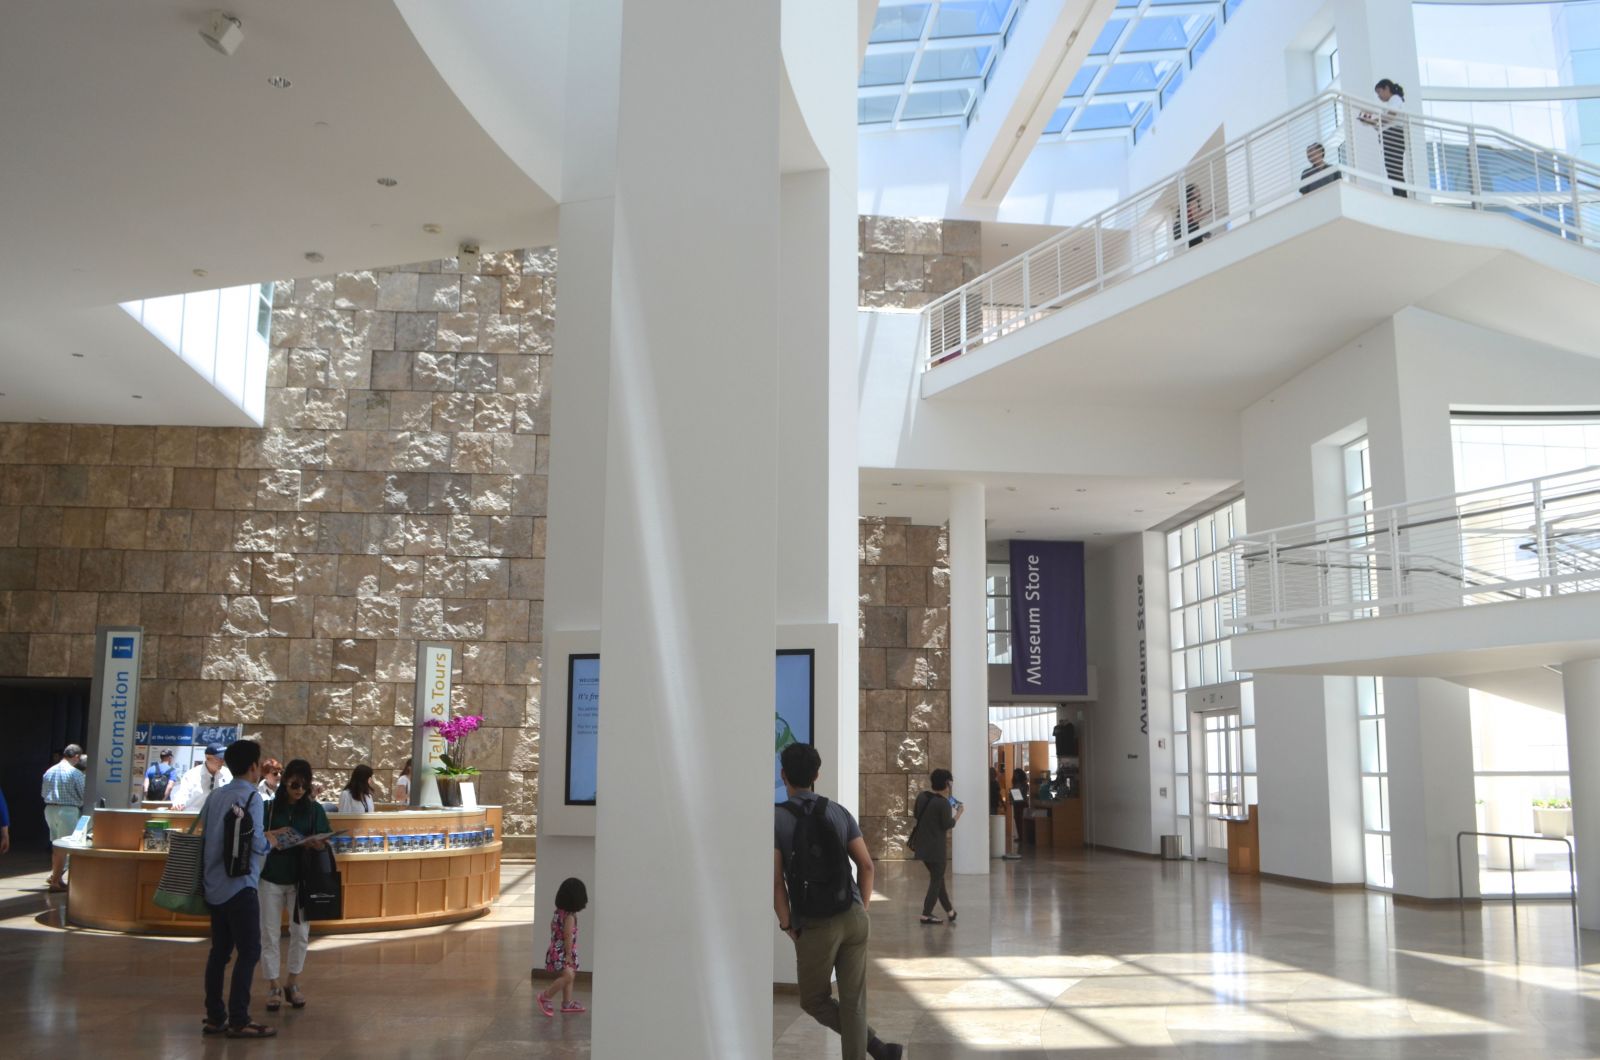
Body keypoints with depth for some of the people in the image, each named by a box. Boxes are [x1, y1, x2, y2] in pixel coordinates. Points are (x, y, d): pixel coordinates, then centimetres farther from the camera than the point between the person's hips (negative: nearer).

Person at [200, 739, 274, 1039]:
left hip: (215, 887, 8)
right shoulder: (251, 797, -13)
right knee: (249, 951, -2)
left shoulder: (216, 795, 9)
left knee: (220, 950, 13)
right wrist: (269, 842, 2)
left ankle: (214, 1017, 17)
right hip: (240, 886, -8)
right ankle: (238, 1020, -2)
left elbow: (203, 829, 16)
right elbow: (256, 843, -20)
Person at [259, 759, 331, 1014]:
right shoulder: (270, 808, 0)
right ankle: (273, 987, 14)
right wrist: (272, 835, -19)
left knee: (300, 932, 5)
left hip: (301, 879, 1)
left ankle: (293, 984, 20)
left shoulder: (315, 810, 2)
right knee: (270, 933, 3)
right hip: (272, 878, -1)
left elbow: (325, 841, 1)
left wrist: (317, 844, -21)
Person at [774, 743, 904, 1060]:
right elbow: (866, 864, 7)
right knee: (853, 1001, 10)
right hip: (853, 918, 4)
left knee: (814, 1002, 15)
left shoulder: (776, 818, -6)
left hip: (814, 926, -4)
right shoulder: (839, 812, 6)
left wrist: (787, 925, 0)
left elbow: (776, 880, -10)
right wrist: (862, 910, 15)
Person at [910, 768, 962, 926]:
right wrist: (959, 813, 0)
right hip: (935, 846, -7)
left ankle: (949, 911, 24)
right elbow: (948, 825, -13)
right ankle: (926, 914, 3)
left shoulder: (922, 797, 4)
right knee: (936, 879, 4)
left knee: (937, 877, 16)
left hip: (921, 844, 7)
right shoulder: (943, 803, -17)